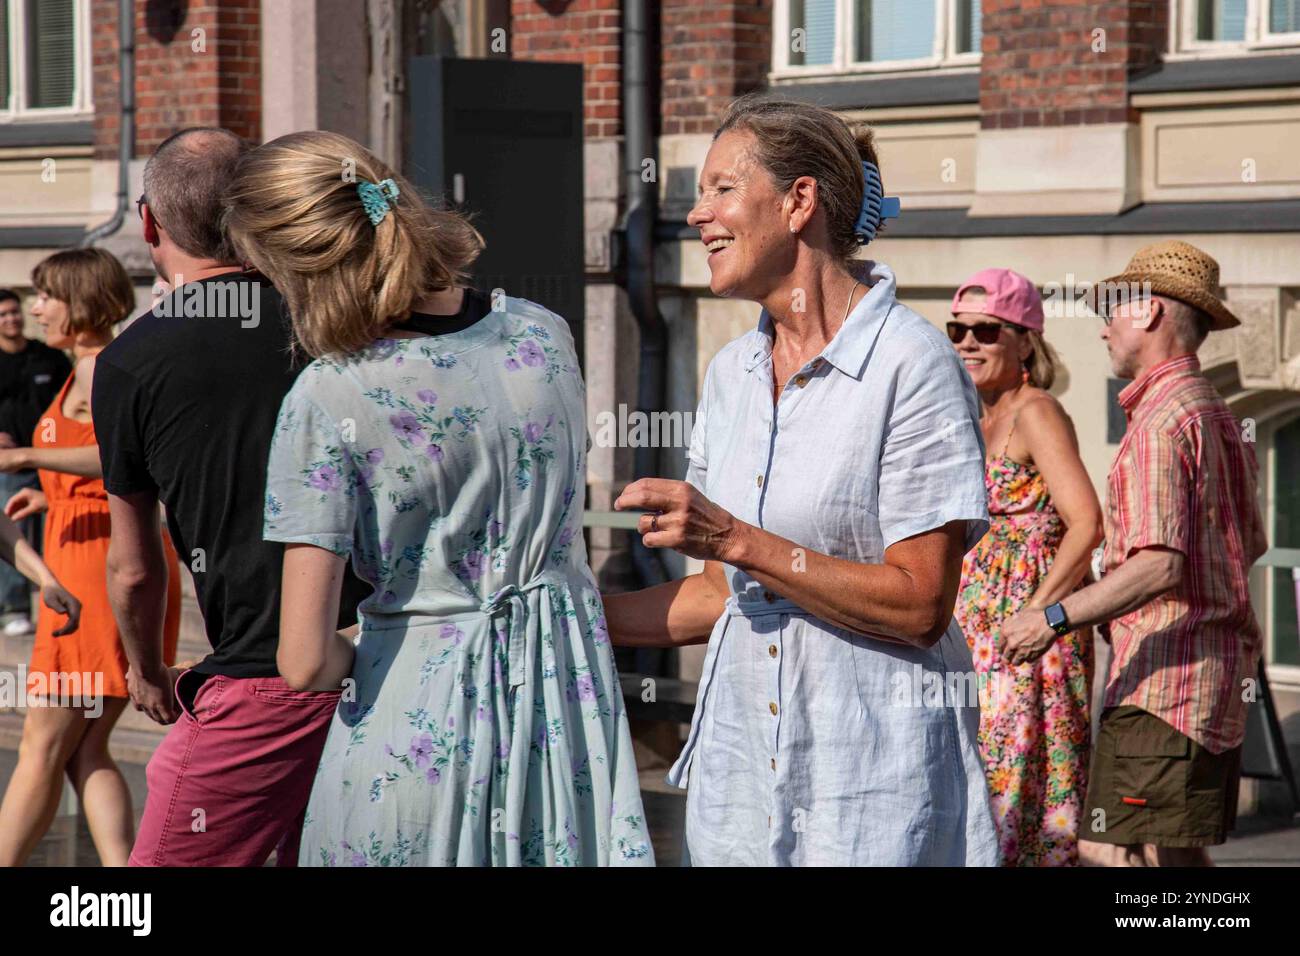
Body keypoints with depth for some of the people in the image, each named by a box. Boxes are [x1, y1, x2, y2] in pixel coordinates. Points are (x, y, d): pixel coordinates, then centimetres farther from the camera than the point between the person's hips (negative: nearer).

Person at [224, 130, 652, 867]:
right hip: (567, 691, 4)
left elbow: (304, 663, -16)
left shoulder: (328, 401, -17)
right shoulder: (546, 335, -1)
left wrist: (344, 659, 4)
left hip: (420, 721, -4)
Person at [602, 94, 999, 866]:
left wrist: (737, 540, -20)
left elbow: (920, 606, -16)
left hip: (876, 768, -6)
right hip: (743, 761, 6)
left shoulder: (912, 365, -12)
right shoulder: (733, 373, 10)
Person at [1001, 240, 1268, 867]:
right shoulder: (1217, 416, 17)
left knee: (1117, 855, -12)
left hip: (1161, 676, -10)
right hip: (1220, 673, 10)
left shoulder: (1161, 421, -14)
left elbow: (1160, 564, -24)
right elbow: (1250, 545, 28)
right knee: (1180, 857, 15)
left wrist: (1055, 618, -23)